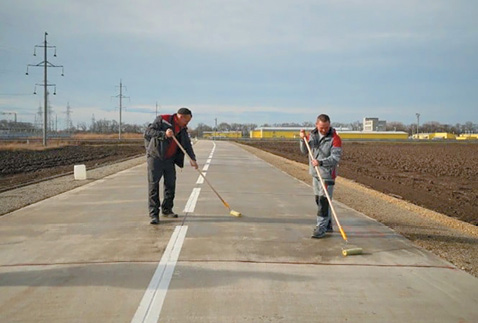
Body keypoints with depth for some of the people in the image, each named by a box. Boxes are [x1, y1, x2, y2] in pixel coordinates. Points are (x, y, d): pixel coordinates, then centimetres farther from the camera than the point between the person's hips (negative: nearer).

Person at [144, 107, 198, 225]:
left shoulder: (183, 129, 8)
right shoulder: (162, 120, -10)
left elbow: (187, 144, 4)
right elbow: (148, 132, -18)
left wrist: (192, 158, -11)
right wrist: (164, 134, -30)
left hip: (169, 159, 6)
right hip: (155, 157, -6)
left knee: (171, 184, 8)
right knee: (153, 185, -7)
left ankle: (167, 209, 23)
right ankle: (154, 214, -6)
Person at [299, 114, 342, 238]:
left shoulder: (335, 138, -14)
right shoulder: (312, 135, 5)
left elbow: (335, 158, -20)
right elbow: (304, 151, 10)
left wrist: (320, 162, -33)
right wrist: (303, 140, -7)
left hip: (327, 174, -7)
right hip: (315, 173, 7)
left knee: (324, 201, -9)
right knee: (318, 200, 13)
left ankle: (321, 228, -6)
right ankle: (328, 225, 26)